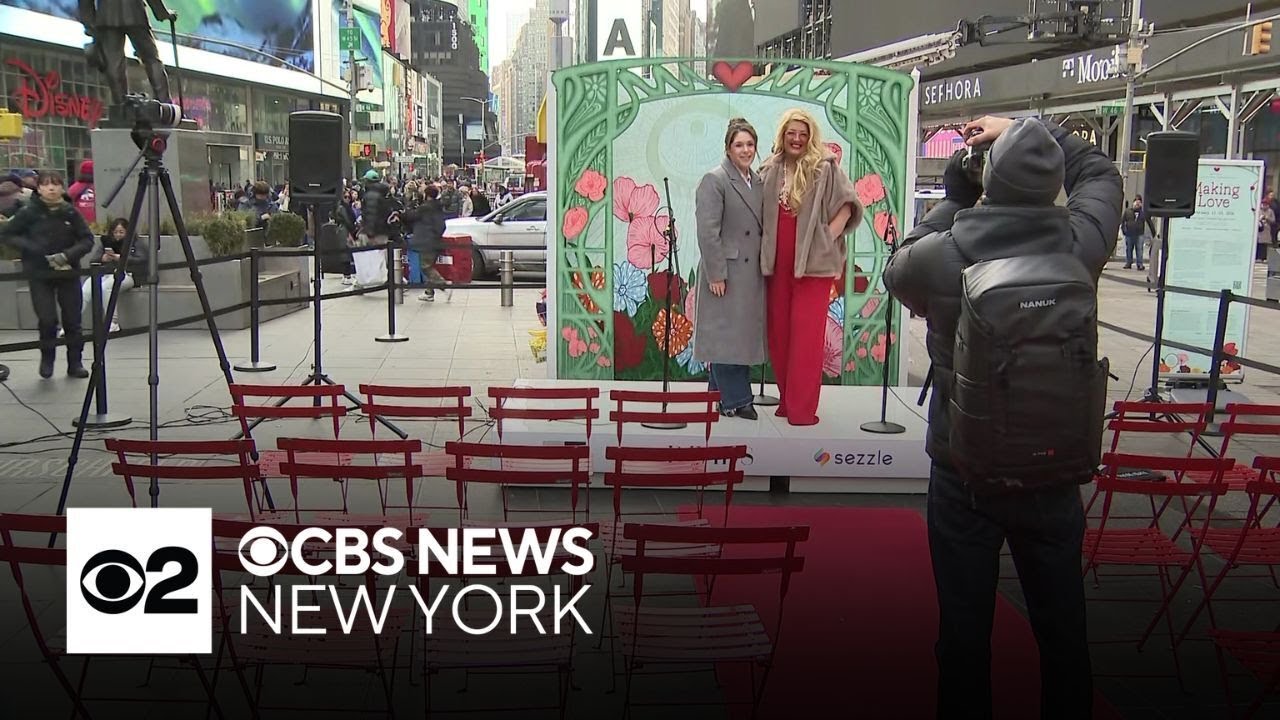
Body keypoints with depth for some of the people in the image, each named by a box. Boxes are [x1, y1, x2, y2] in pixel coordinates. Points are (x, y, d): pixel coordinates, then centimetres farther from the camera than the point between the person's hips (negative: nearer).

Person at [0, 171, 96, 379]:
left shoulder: (70, 212, -3)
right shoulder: (29, 212, -6)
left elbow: (87, 240, -1)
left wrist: (68, 255, -16)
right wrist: (32, 248, -14)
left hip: (69, 273, 1)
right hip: (39, 275, -1)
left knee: (73, 320, 3)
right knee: (47, 319, -9)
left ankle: (75, 363, 19)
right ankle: (47, 358, 16)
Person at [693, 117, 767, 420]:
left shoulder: (758, 182, 15)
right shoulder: (715, 180, -8)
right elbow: (707, 231, -14)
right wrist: (716, 274, -18)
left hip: (752, 274, 8)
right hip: (726, 273, -8)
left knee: (745, 335, 11)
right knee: (725, 335, -3)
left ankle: (732, 397, 20)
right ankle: (734, 399, 4)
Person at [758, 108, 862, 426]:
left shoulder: (825, 167, -1)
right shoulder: (770, 170, 11)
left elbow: (848, 203, -2)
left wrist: (830, 234, -10)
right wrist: (765, 249, 10)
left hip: (812, 262, -5)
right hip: (777, 263, 5)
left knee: (806, 335, -5)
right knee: (779, 333, 9)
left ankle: (802, 408, 1)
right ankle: (787, 398, 22)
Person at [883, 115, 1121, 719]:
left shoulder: (939, 256, -19)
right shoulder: (1079, 247, -13)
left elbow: (897, 273, 7)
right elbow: (1100, 172, 10)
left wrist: (955, 197, 7)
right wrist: (1026, 132, 12)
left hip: (964, 475, -1)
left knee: (964, 631, 12)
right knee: (1063, 631, 17)